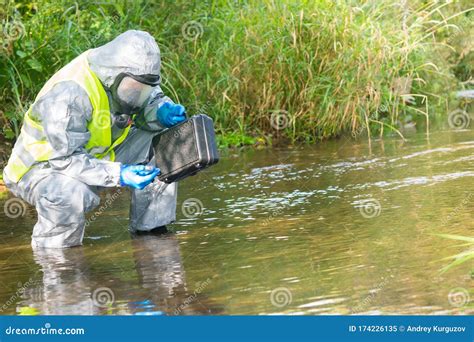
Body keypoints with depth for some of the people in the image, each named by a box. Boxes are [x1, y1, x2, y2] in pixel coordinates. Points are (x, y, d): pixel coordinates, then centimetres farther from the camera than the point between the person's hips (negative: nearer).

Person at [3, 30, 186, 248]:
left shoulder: (120, 79, -9)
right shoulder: (69, 94, -34)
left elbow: (150, 98, 9)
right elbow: (67, 160, -35)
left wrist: (163, 110, -17)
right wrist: (119, 175, -44)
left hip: (92, 159, 8)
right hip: (41, 169, -8)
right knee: (71, 194, -42)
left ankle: (150, 227, 3)